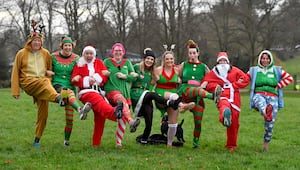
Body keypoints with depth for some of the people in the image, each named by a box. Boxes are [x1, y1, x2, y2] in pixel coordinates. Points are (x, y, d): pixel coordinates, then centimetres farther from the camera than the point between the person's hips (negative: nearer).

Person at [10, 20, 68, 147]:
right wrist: (15, 91, 3)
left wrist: (49, 73, 5)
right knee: (44, 83, -37)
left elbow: (49, 70, 26)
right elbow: (15, 72, 7)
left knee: (43, 113, -7)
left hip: (43, 83, 3)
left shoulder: (46, 53, 12)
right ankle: (58, 98, -65)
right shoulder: (22, 53, 5)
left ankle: (37, 139, 4)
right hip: (27, 82, -3)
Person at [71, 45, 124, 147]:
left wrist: (95, 78, -6)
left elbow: (106, 76, 10)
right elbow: (74, 80, 5)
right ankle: (114, 112, -69)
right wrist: (86, 80, -8)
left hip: (99, 91, 4)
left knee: (100, 117, -5)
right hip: (86, 92, -4)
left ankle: (96, 143, 3)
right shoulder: (79, 65, 15)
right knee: (100, 102, -36)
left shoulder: (99, 63, 21)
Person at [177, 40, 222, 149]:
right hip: (185, 91, -2)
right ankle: (213, 97, -65)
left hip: (198, 97, 2)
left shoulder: (203, 67, 15)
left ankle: (195, 142, 11)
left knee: (198, 122, -4)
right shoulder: (184, 65, 16)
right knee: (198, 90, -37)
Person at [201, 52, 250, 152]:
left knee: (234, 123, 0)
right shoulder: (213, 72, 14)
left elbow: (246, 80, 9)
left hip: (234, 99, 2)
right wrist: (216, 86, -6)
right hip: (222, 97, -2)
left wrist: (233, 85, 1)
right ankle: (225, 117, -80)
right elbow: (205, 83, 8)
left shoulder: (235, 71, 14)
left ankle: (231, 145, 16)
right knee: (224, 105, -42)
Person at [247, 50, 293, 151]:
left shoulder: (277, 70, 15)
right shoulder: (254, 70, 16)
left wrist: (278, 86, 4)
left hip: (272, 97, 1)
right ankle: (266, 112, -76)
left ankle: (266, 143, 8)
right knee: (261, 102, -42)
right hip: (259, 95, -1)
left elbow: (289, 78, 14)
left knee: (270, 123, -11)